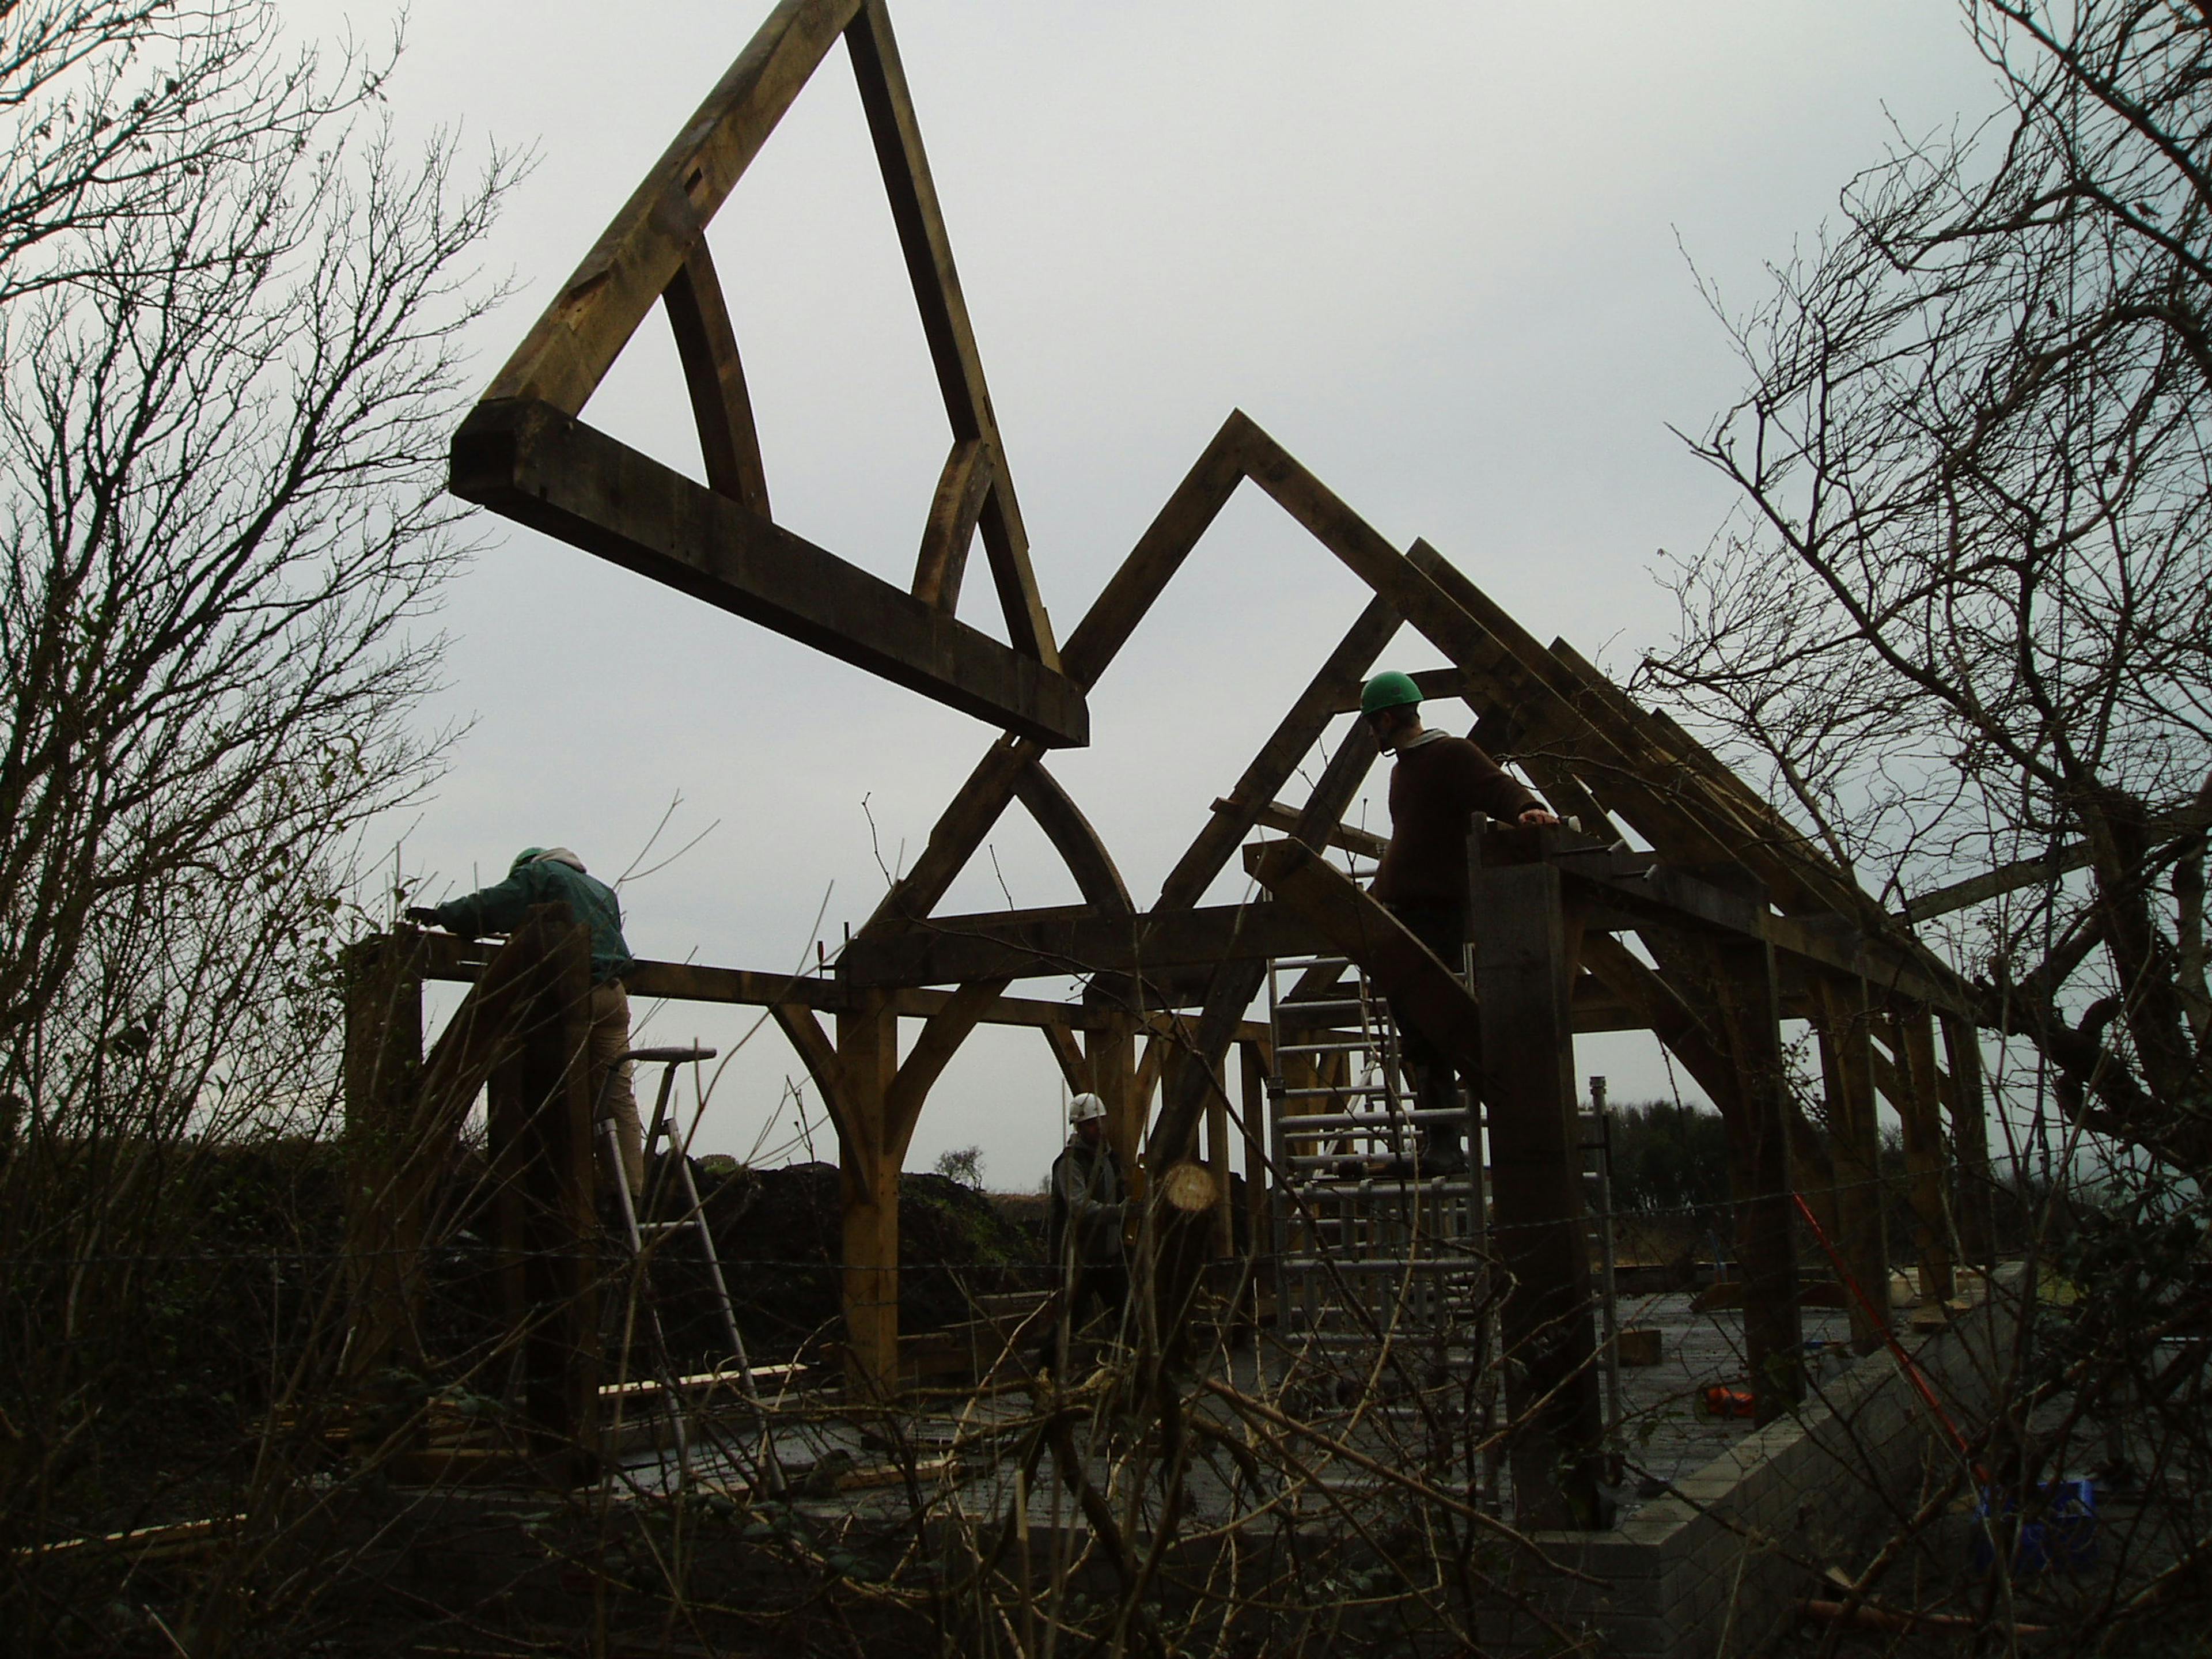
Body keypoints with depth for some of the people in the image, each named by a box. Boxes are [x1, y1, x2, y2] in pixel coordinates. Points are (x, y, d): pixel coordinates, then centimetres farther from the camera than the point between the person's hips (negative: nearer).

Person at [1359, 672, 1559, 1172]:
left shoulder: (1451, 754, -2)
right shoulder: (1403, 767, 25)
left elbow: (1498, 789, -18)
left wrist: (1528, 810, -39)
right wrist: (1376, 891, 40)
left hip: (1436, 912, -9)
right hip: (1399, 913, 9)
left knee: (1429, 1032, -13)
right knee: (1418, 1034, 6)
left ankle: (1443, 1146, -11)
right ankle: (1438, 1143, 9)